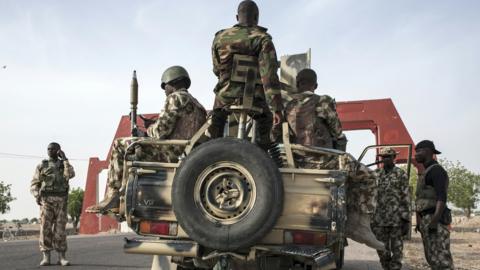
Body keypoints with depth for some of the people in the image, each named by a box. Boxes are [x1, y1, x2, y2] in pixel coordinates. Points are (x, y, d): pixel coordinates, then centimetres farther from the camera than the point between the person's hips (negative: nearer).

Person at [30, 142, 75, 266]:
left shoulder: (65, 165, 10)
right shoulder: (41, 166, 11)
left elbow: (70, 175, -14)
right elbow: (34, 185, 7)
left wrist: (64, 159, -9)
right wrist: (37, 195, -13)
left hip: (61, 201, 0)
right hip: (46, 200, 0)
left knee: (60, 229, -4)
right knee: (45, 228, -7)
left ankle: (61, 258, -2)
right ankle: (46, 258, -4)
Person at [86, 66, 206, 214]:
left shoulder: (176, 98, -6)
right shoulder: (198, 105, 25)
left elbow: (161, 131, -14)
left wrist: (150, 130, 9)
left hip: (170, 152, -10)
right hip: (186, 155, 10)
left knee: (119, 146, -1)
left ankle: (113, 197, -6)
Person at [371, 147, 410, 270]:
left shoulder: (401, 174, -1)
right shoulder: (376, 174, 10)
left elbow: (406, 198, -4)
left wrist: (406, 220, -9)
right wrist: (370, 218, 9)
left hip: (397, 219, -4)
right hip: (379, 219, 4)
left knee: (396, 249, 1)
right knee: (382, 250, 7)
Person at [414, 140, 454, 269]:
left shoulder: (436, 170, -9)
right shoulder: (427, 173, 22)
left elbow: (442, 197, -20)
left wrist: (434, 222, -27)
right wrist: (420, 222, 24)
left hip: (434, 220, -10)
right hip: (427, 220, 10)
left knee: (440, 259, -13)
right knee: (433, 258, 10)